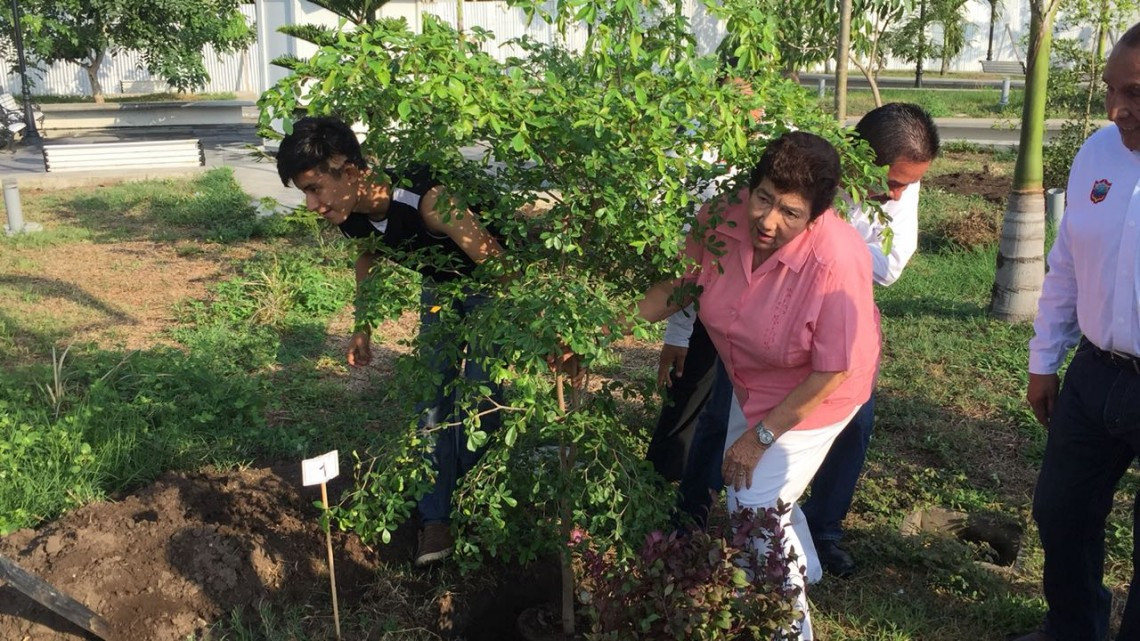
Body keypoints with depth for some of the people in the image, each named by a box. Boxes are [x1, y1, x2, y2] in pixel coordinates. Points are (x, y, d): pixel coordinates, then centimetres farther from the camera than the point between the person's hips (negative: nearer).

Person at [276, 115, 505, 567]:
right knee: (432, 395, 2)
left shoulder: (427, 201, -41)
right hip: (439, 285, 7)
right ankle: (437, 517, 12)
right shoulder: (350, 216, -16)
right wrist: (363, 329, 10)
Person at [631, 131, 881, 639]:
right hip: (750, 382, 6)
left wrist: (762, 434, -20)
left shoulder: (836, 262, -36)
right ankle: (803, 570, 55)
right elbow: (676, 285, -8)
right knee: (751, 491, 23)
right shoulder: (722, 219, -24)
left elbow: (833, 370, -26)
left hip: (812, 395, -6)